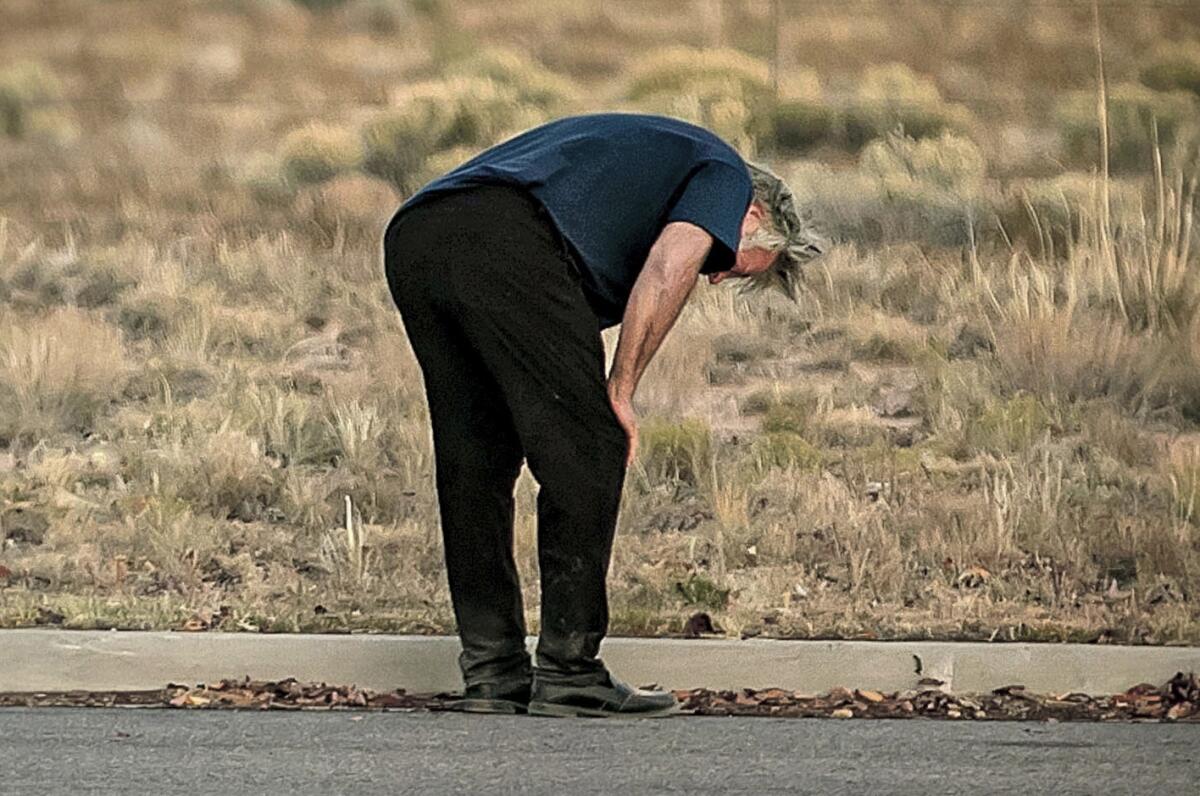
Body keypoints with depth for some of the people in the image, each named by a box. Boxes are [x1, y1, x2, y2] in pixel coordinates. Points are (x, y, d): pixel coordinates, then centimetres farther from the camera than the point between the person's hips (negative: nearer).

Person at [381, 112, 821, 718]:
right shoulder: (724, 174, 19)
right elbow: (668, 266, -3)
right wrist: (621, 389, 2)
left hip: (410, 239, 8)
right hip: (507, 243, -8)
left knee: (473, 463, 16)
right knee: (587, 453, 1)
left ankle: (491, 671, 17)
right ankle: (569, 673, 2)